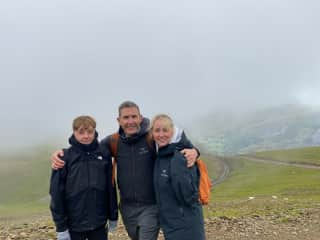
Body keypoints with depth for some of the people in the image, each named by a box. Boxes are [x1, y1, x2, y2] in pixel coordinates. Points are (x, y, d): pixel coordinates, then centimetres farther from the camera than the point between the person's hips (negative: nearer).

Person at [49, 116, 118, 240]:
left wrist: (113, 216, 8)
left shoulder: (104, 155, -2)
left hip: (99, 222, 2)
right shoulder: (65, 157, -9)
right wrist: (61, 226, -9)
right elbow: (57, 193, -8)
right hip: (74, 224, -2)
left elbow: (110, 187, 5)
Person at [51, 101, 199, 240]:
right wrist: (61, 154, -7)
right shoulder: (113, 141, -2)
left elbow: (179, 139, -6)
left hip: (150, 206, -4)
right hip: (127, 207, 4)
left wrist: (193, 151, -29)